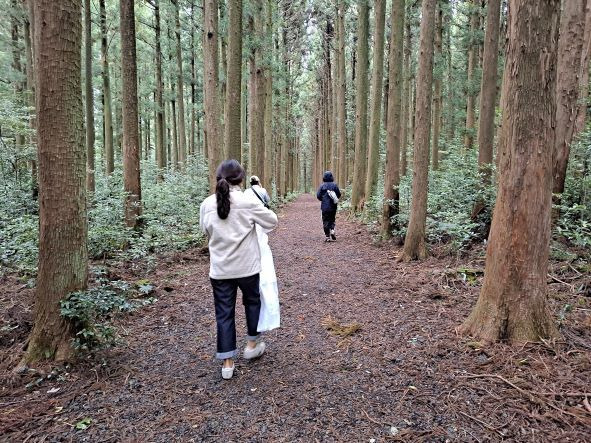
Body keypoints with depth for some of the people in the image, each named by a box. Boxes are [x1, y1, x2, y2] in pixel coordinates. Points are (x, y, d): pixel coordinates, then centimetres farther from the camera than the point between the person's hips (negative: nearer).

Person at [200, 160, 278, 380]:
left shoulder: (207, 204, -3)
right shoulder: (248, 202, -13)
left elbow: (206, 230, 10)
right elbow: (272, 221, -1)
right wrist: (260, 212, 18)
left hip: (219, 269, 2)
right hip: (247, 266, -2)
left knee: (224, 313, 11)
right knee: (252, 301, 24)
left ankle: (227, 363, 17)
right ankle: (251, 345, 36)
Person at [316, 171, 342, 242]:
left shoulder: (322, 185, -8)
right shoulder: (334, 185, -4)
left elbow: (318, 195, -7)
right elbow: (339, 195, -1)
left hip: (325, 206, -2)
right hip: (333, 206, 2)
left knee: (325, 221, 5)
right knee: (332, 220, 17)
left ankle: (327, 236, 4)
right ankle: (332, 230, -7)